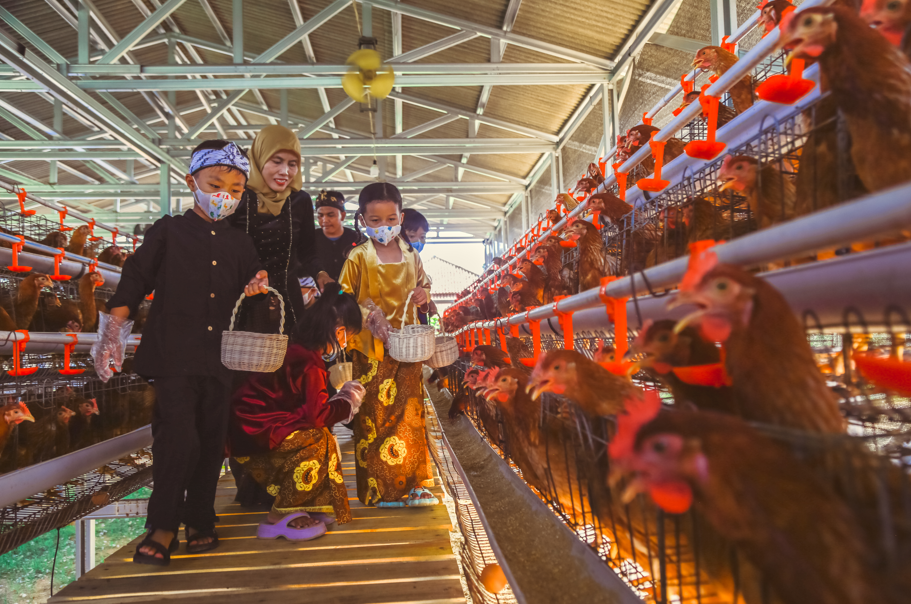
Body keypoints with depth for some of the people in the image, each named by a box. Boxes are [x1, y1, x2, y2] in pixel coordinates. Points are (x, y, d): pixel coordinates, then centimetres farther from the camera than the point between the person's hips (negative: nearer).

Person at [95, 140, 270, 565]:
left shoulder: (240, 244, 14)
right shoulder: (168, 232, 5)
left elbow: (246, 295, 22)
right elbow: (135, 280, 3)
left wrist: (259, 286, -2)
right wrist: (113, 329, -7)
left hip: (219, 359, 4)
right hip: (172, 356, -4)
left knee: (211, 442, 8)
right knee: (179, 438, -13)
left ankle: (200, 522, 24)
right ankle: (163, 527, 5)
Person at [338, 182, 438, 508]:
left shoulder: (411, 256, 10)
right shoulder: (357, 257, -2)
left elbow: (423, 285, 23)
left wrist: (423, 294, 0)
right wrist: (368, 316, -15)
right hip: (371, 349, -3)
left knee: (409, 413, 5)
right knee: (374, 415, 0)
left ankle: (412, 483, 16)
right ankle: (378, 488, 12)